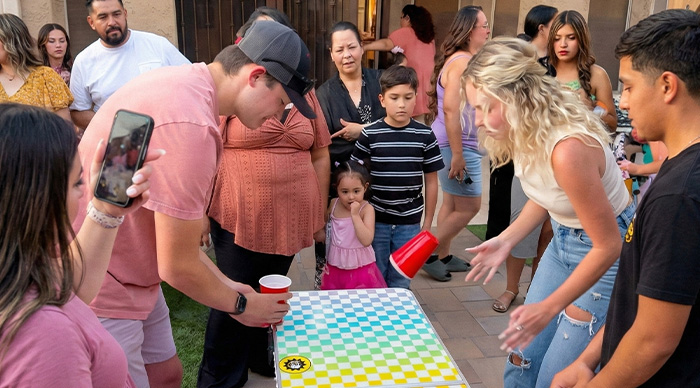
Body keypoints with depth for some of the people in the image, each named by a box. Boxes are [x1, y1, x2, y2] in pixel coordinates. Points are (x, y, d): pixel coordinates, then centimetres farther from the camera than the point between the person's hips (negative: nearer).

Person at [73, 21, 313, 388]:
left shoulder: (183, 81, 2)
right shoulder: (191, 124, -30)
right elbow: (177, 265, -22)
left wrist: (224, 285, 8)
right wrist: (240, 304, -4)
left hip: (130, 276, 9)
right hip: (98, 288, -9)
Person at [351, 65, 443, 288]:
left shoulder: (425, 136, -3)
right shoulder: (370, 135, -7)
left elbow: (431, 181, 3)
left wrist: (427, 223, 5)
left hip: (409, 222, 1)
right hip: (375, 220, -1)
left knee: (401, 281, 13)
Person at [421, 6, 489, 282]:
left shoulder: (466, 60, 13)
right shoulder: (461, 61, -19)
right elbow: (450, 109, -27)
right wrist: (457, 155, -27)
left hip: (462, 145, 10)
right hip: (457, 146, -10)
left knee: (452, 203, 15)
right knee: (469, 206, -2)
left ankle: (443, 256, 25)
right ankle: (429, 254, 9)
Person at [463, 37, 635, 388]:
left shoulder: (568, 149, -34)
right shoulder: (524, 133, -9)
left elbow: (608, 246, -24)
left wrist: (550, 308, -22)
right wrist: (506, 239, -4)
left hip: (607, 254, -7)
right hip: (563, 239, 8)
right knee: (522, 359, 13)